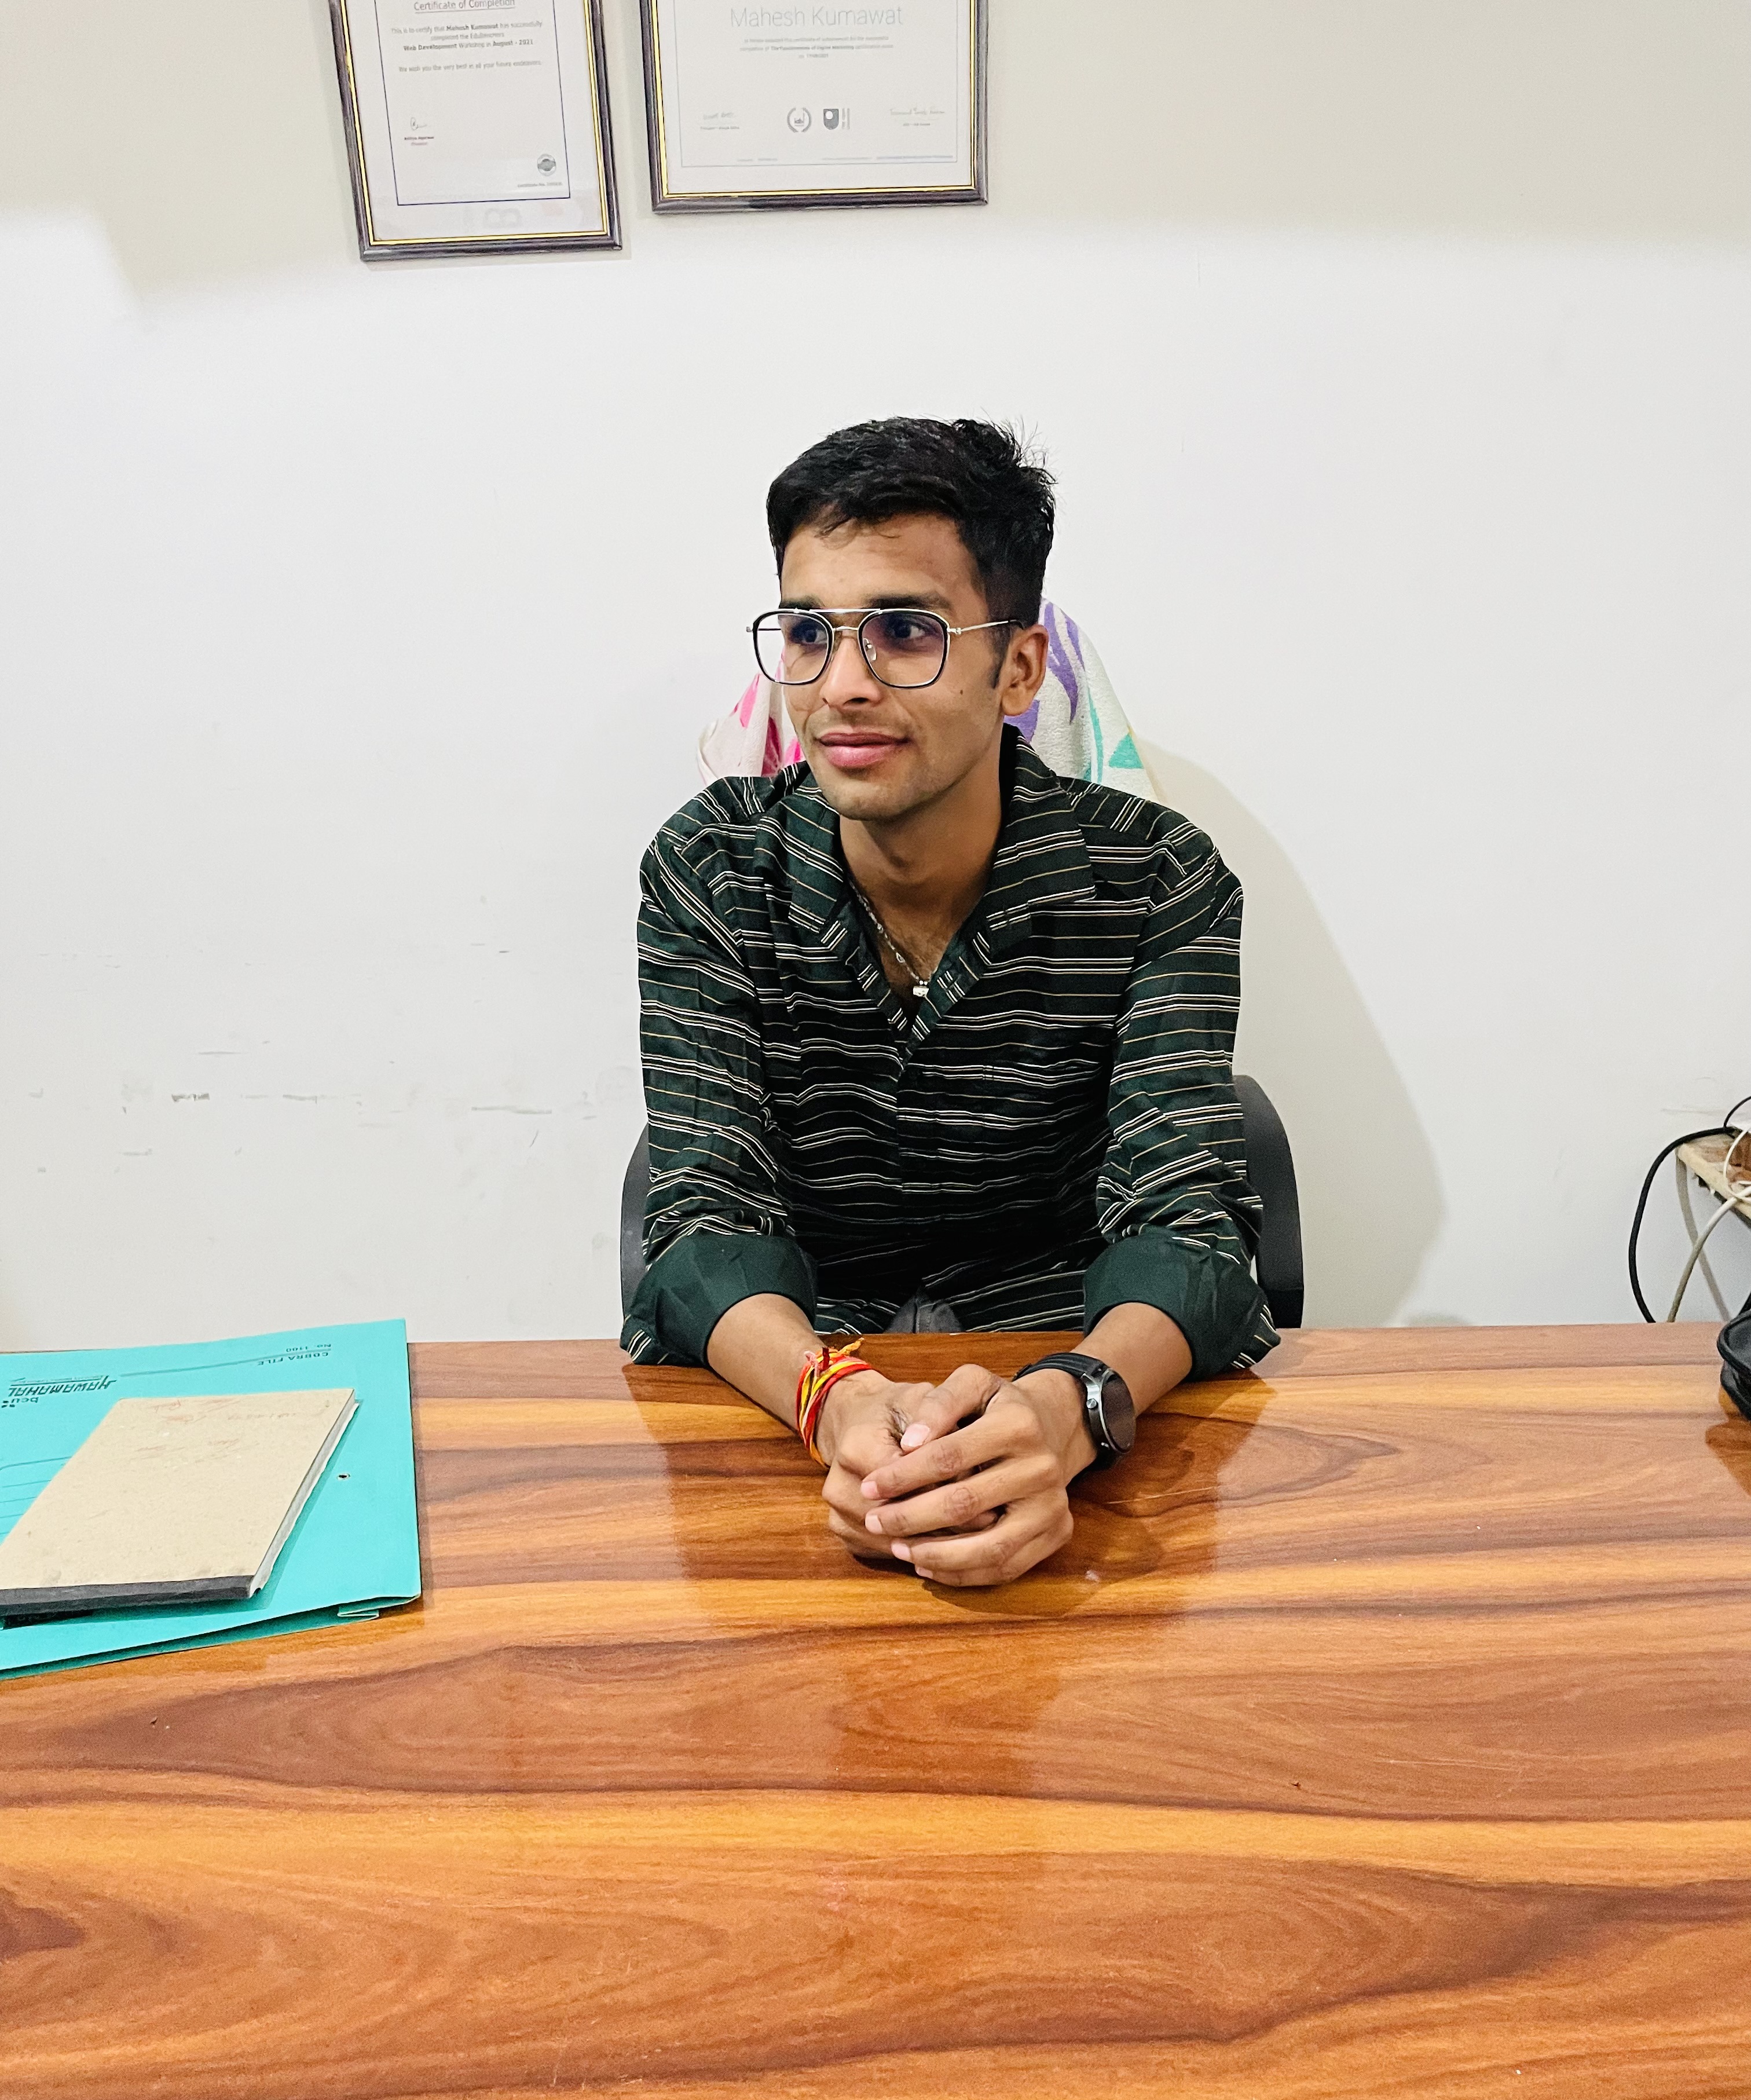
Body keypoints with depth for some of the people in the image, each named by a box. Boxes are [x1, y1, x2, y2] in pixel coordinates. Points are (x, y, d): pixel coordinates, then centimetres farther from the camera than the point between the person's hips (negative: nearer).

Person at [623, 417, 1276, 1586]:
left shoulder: (1156, 881, -8)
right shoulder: (711, 873, -6)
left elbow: (1182, 1223, -16)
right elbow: (709, 1222, -13)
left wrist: (1068, 1409, -39)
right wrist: (837, 1401, -35)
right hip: (781, 1407, 1)